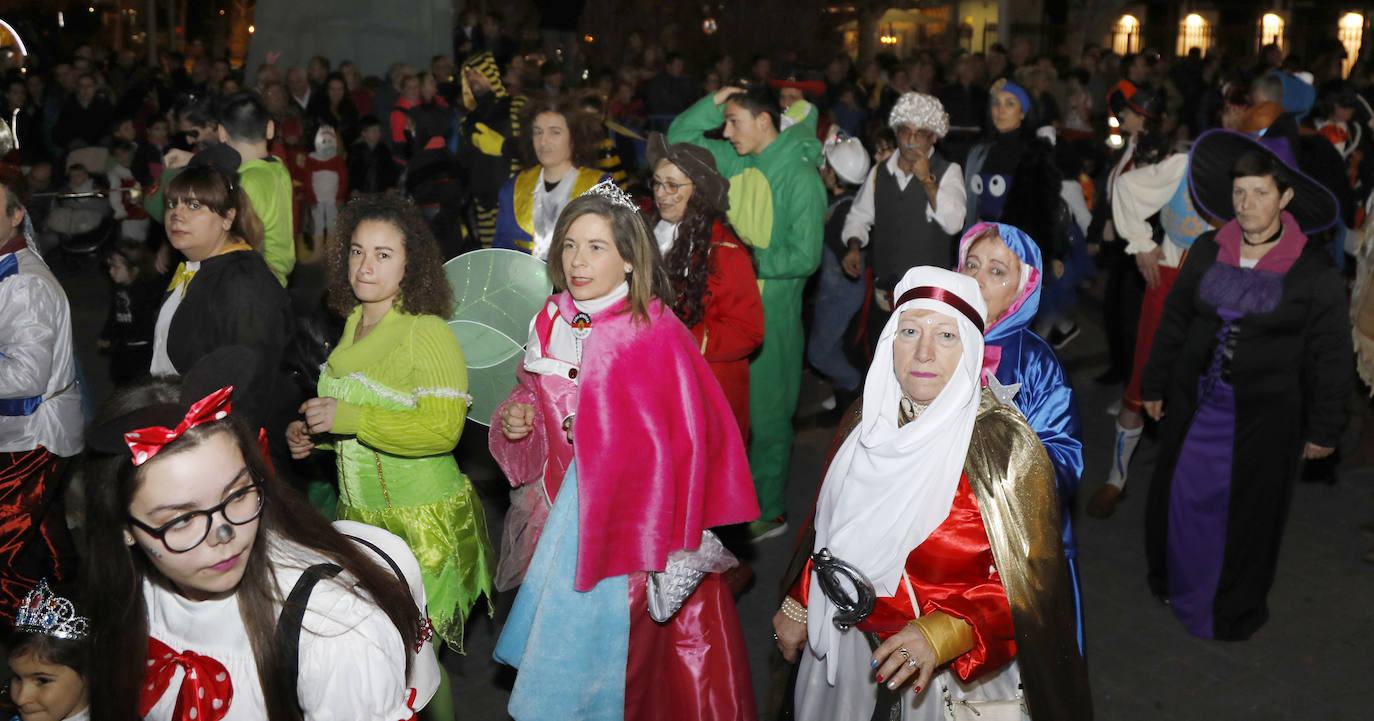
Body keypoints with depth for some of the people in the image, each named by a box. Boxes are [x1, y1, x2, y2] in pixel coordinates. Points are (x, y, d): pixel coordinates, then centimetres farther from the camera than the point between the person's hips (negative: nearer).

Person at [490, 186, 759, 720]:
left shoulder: (657, 332, -15)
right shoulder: (552, 324, 2)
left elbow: (688, 438, -14)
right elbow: (535, 400, 18)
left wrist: (674, 548, -16)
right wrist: (514, 418, -6)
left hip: (633, 511, -5)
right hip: (567, 510, 5)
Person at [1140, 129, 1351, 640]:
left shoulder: (1312, 270, -10)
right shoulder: (1207, 252, -1)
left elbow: (1331, 356, -5)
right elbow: (1173, 322, 9)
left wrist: (1323, 429, -3)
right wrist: (1155, 385, 11)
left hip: (1265, 413, -3)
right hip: (1195, 402, 3)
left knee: (1248, 511, 10)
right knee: (1180, 494, 13)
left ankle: (1237, 609, 31)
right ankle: (1178, 583, 39)